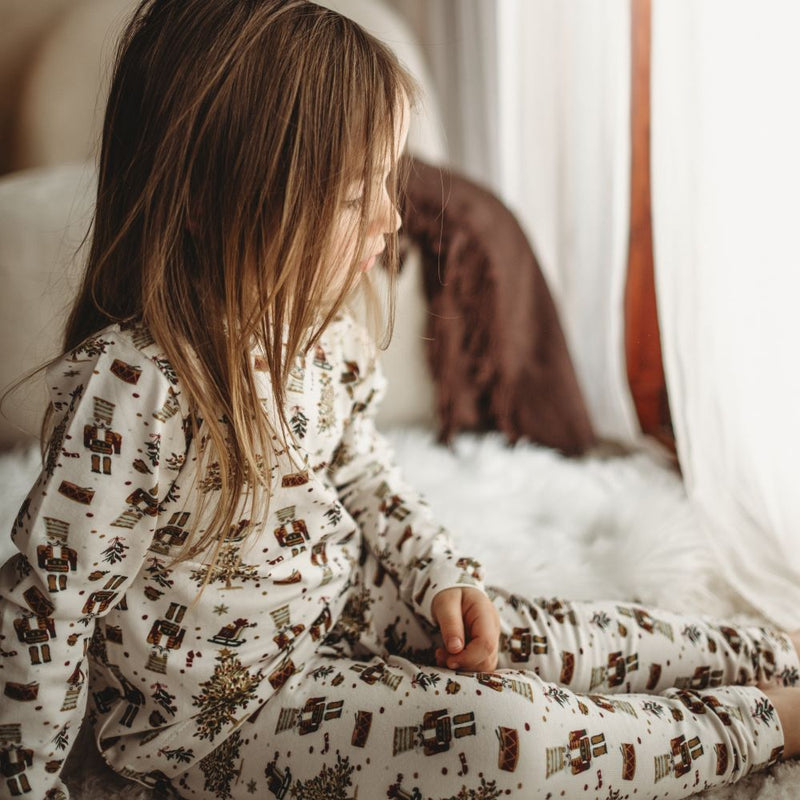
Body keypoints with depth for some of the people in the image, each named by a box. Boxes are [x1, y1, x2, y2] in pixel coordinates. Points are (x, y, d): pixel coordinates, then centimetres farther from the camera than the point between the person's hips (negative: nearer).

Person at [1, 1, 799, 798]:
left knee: (560, 637, 5)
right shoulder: (128, 391, -31)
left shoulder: (312, 324, -6)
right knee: (505, 733, -23)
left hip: (342, 607, 7)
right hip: (217, 704, -7)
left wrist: (439, 575, -1)